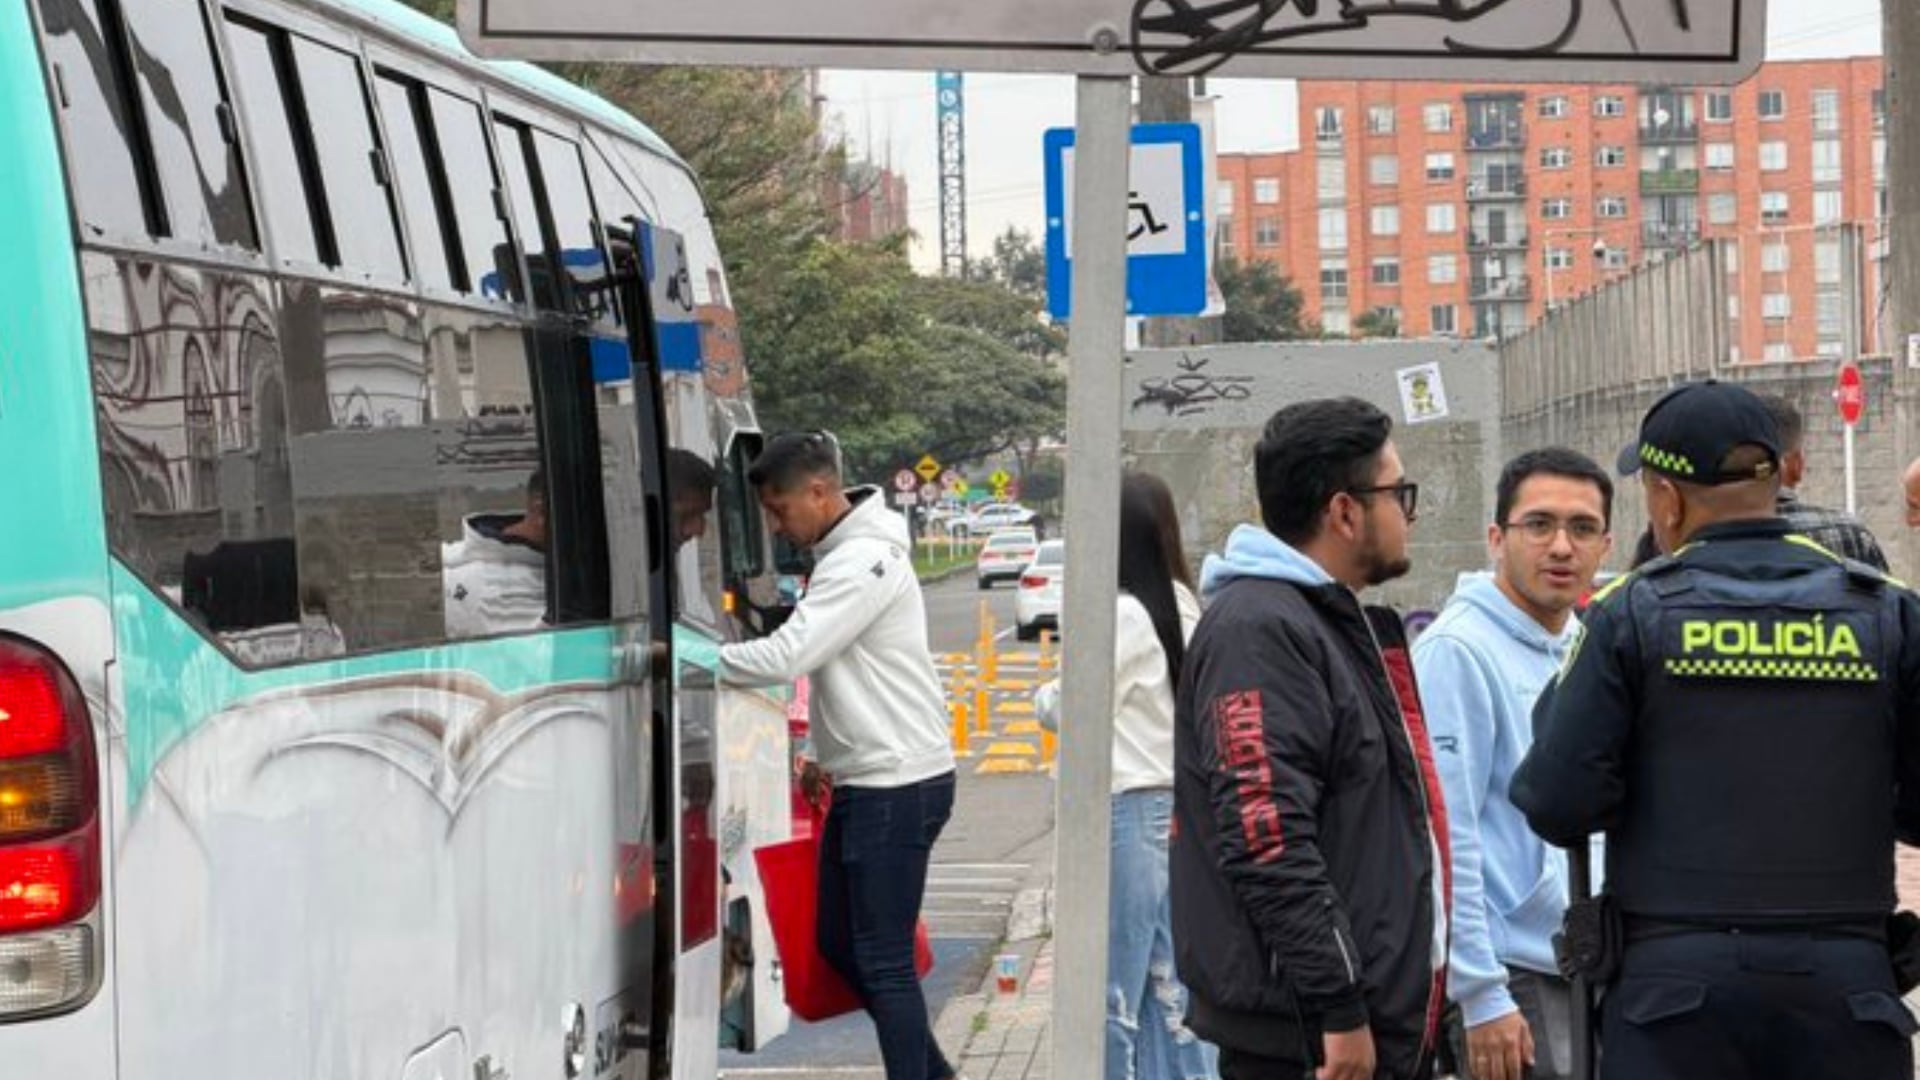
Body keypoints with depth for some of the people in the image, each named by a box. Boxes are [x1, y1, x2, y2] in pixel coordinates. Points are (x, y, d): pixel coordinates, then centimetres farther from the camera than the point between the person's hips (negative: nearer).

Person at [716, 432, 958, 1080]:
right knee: (840, 944, 15)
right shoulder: (841, 554, 13)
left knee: (883, 959, -5)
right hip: (866, 781, 10)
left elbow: (785, 657, -24)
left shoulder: (864, 561, -18)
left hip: (899, 786, -10)